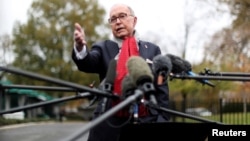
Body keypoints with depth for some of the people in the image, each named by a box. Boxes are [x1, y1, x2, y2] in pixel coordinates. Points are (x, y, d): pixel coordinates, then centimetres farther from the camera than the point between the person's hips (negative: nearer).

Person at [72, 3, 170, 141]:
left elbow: (161, 88, 9)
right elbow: (88, 63, -11)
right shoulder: (103, 48, 11)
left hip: (146, 124, 1)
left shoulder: (152, 50, 12)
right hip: (109, 126, 0)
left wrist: (162, 119, -1)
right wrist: (80, 48, -34)